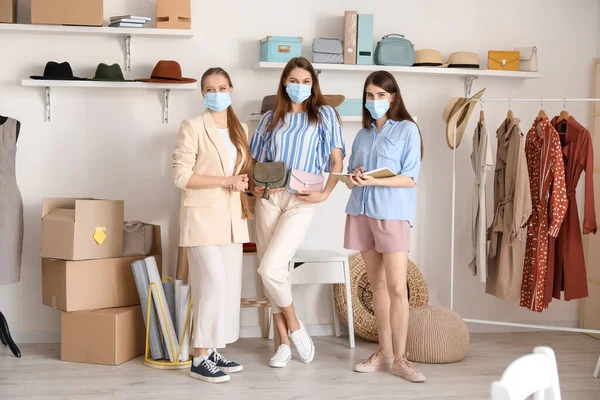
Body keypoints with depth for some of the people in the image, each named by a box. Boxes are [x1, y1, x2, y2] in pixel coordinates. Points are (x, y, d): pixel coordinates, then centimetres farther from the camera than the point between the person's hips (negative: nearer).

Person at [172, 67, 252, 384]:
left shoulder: (240, 129, 13)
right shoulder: (193, 127, -7)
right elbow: (182, 176, -13)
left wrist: (244, 183, 1)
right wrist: (226, 181, -17)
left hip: (232, 219, 7)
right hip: (203, 217, -7)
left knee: (230, 287, 7)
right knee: (214, 285, -11)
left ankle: (213, 350, 18)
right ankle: (200, 359, -2)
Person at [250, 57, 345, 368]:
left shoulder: (324, 115, 6)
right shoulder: (270, 119, 14)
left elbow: (337, 160, 2)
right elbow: (255, 161, 15)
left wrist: (325, 193, -10)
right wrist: (254, 186, -4)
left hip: (301, 201, -4)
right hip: (269, 199, 4)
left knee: (270, 268, -17)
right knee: (268, 270, 3)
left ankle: (293, 326, 7)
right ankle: (284, 342, 14)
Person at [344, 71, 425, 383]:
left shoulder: (407, 129, 0)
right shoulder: (362, 135, 17)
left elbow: (410, 179, -7)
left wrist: (374, 180, -19)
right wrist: (353, 179, -6)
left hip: (392, 213, -5)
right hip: (361, 212, 5)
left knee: (397, 288, -8)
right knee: (376, 285, 8)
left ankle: (399, 358, -2)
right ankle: (384, 352, 15)